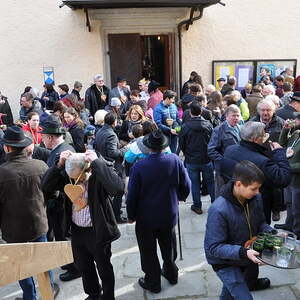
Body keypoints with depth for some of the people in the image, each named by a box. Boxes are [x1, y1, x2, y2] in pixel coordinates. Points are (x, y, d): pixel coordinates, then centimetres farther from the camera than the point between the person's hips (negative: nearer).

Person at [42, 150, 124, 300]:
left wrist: (97, 162, -38)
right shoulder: (67, 175, -7)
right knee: (83, 266, 25)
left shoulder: (99, 175, -24)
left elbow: (118, 186, -42)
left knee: (104, 268, 17)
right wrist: (59, 165, -22)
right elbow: (45, 185, -8)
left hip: (98, 232, -5)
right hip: (77, 231, 6)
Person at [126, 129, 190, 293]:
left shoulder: (139, 166, -22)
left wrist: (131, 215, 2)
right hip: (169, 215, 3)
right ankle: (171, 273, 46)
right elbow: (186, 186, -4)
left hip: (146, 218, -3)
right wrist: (178, 198, 17)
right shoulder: (175, 160, -14)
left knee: (148, 251, 17)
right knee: (168, 246, 25)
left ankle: (153, 282, 34)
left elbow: (132, 195, -14)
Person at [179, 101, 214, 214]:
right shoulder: (208, 125, -9)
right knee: (210, 182, 16)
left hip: (191, 160, -1)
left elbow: (181, 144, -4)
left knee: (195, 183, 11)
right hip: (207, 159, 2)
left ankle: (197, 206, 20)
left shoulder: (185, 126, -13)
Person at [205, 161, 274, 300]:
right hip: (225, 263, -6)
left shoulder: (254, 199, -13)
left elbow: (260, 223, 5)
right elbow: (214, 248, -29)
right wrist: (243, 252, -38)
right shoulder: (218, 210, -33)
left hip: (247, 257, 6)